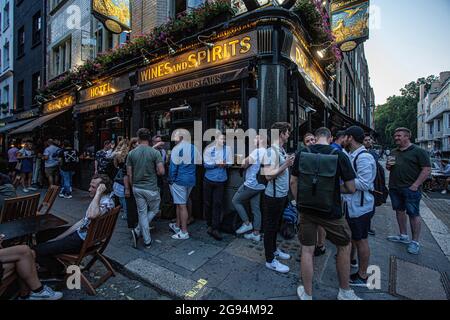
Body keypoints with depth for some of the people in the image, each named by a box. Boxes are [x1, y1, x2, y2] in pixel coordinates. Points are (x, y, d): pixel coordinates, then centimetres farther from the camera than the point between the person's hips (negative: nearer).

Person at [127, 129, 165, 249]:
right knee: (154, 210, 20)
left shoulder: (132, 153, -1)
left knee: (142, 213, 13)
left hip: (137, 188, 4)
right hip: (151, 188, -4)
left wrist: (133, 186, 15)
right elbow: (161, 171, -17)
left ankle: (147, 241, 18)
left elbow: (129, 173, 1)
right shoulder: (155, 152, -12)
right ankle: (138, 231, 9)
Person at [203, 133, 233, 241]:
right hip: (209, 179, 0)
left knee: (217, 204, -1)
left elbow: (230, 163, 0)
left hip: (221, 180, 0)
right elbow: (206, 164, -10)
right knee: (207, 203, 10)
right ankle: (209, 225, 30)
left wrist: (224, 164, -20)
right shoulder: (209, 149, -4)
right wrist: (217, 163, -17)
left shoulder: (227, 149, 0)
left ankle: (215, 229, 6)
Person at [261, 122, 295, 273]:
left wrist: (290, 163, 5)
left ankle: (274, 249, 41)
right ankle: (270, 260, 21)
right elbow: (268, 175, -26)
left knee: (276, 225, 22)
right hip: (274, 196, -9)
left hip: (283, 195, 9)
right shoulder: (272, 151, -20)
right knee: (270, 227, 5)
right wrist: (286, 165, -23)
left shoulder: (282, 150, 9)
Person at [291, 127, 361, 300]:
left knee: (307, 250, 14)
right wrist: (336, 187, 12)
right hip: (331, 211, -1)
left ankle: (307, 294, 32)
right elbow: (351, 188, -8)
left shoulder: (301, 153, -6)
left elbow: (293, 182, -1)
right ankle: (345, 292, 40)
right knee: (344, 247, 23)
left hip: (306, 210, 2)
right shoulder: (340, 155, -11)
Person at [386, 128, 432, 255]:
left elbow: (427, 170, -11)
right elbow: (389, 168, 22)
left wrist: (415, 185, -17)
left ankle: (415, 242, 13)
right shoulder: (394, 152, 13)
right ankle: (403, 236, 28)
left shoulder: (418, 151, -5)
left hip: (410, 189, -6)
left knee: (413, 214, 2)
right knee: (399, 211, 14)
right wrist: (388, 165, -2)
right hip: (395, 188, 6)